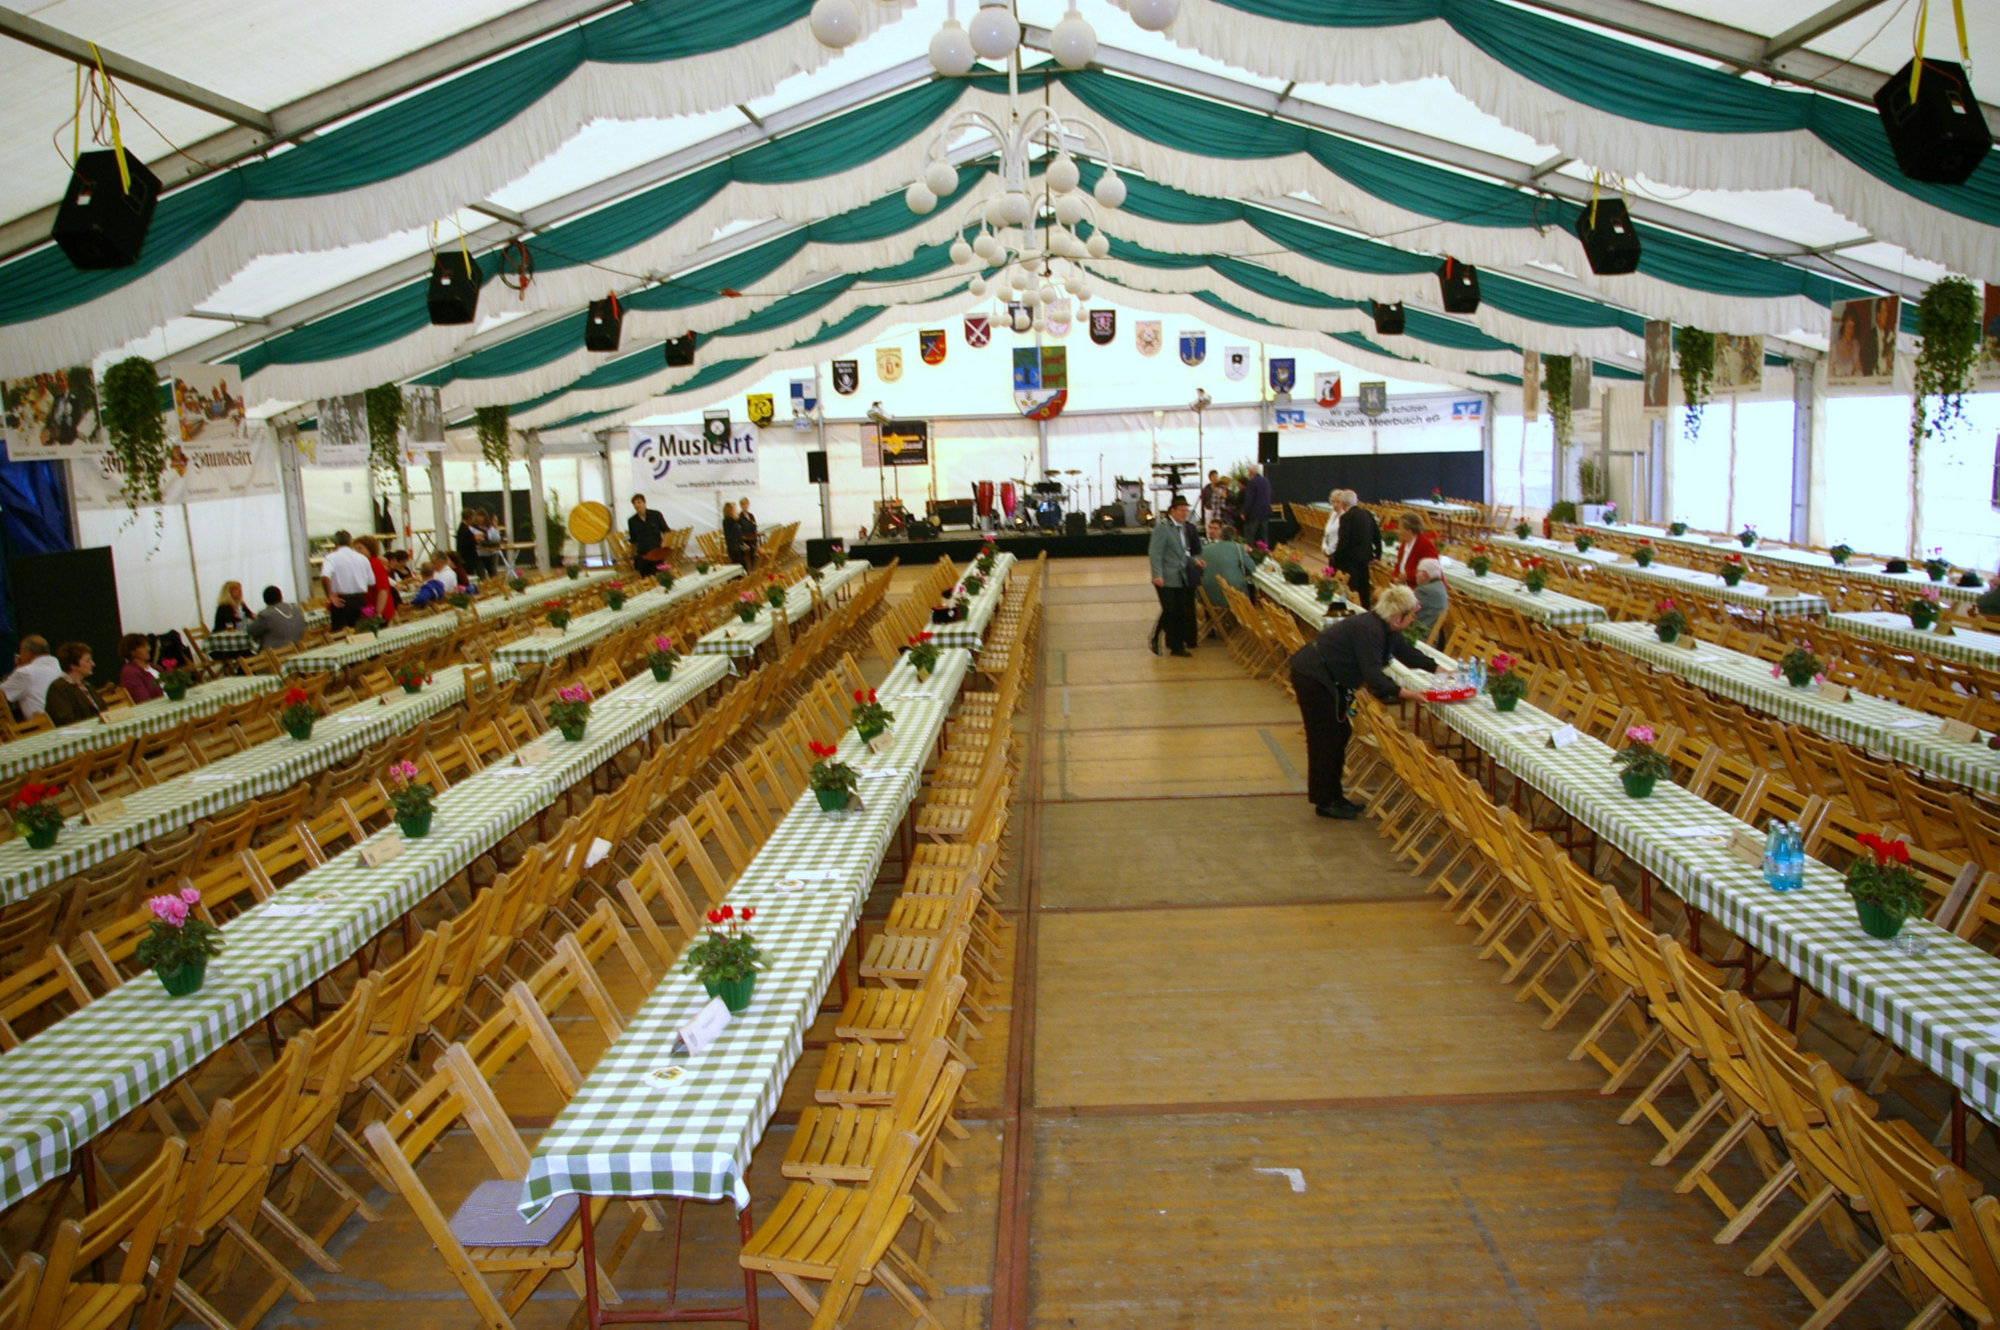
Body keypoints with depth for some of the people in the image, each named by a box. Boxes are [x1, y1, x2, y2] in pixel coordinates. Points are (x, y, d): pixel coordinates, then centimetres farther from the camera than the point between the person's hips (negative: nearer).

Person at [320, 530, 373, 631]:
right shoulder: (362, 558, 4)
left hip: (341, 601, -3)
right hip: (360, 600, 4)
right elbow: (372, 583, 8)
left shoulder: (331, 557, -7)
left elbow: (325, 577, -25)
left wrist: (330, 595, -15)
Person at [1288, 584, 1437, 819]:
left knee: (1340, 734, 13)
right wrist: (1402, 693, -35)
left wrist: (1437, 669, 19)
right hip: (1313, 677, -11)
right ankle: (1325, 802, 4)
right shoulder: (1369, 630, -25)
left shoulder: (1384, 627, 5)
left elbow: (1407, 653, 21)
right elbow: (1373, 673, -30)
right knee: (1325, 738, -5)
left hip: (1329, 679, 11)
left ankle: (1333, 796, 22)